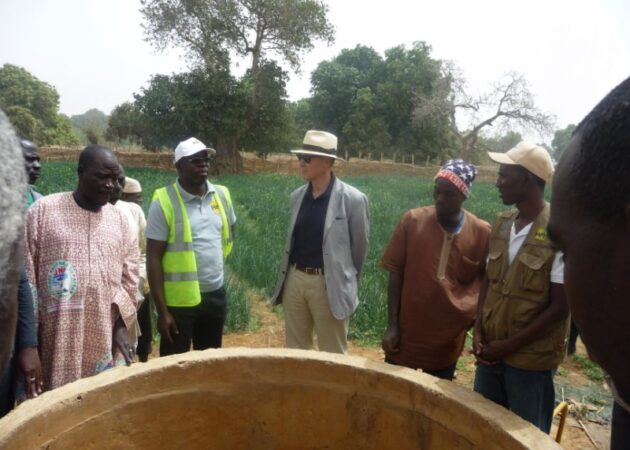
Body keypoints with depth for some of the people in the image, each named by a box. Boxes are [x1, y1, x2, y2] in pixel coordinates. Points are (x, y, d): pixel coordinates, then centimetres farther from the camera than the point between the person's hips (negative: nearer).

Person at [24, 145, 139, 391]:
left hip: (106, 339, 3)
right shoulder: (43, 210, -2)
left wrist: (121, 325, 1)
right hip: (57, 338, -3)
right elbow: (25, 275, -2)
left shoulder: (119, 220, 8)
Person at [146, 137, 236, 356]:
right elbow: (153, 259, -12)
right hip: (179, 299, -4)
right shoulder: (165, 202, -12)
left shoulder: (222, 195, 2)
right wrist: (162, 310, -14)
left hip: (216, 295, 4)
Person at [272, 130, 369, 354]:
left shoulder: (353, 199, -11)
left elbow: (359, 247, -2)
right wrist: (295, 272, 17)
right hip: (295, 279, 5)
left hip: (329, 283, -5)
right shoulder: (296, 196, 6)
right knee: (294, 351, 18)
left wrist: (347, 281, 8)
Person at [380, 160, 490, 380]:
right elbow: (395, 275, -4)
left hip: (448, 340, 1)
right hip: (406, 335, 0)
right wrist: (392, 326, -6)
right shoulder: (412, 221, -9)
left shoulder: (482, 233, -7)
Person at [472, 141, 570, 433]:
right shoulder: (501, 223, 2)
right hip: (492, 351, 6)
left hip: (531, 359, -5)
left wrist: (510, 345, -14)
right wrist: (479, 332, -2)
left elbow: (560, 307, -16)